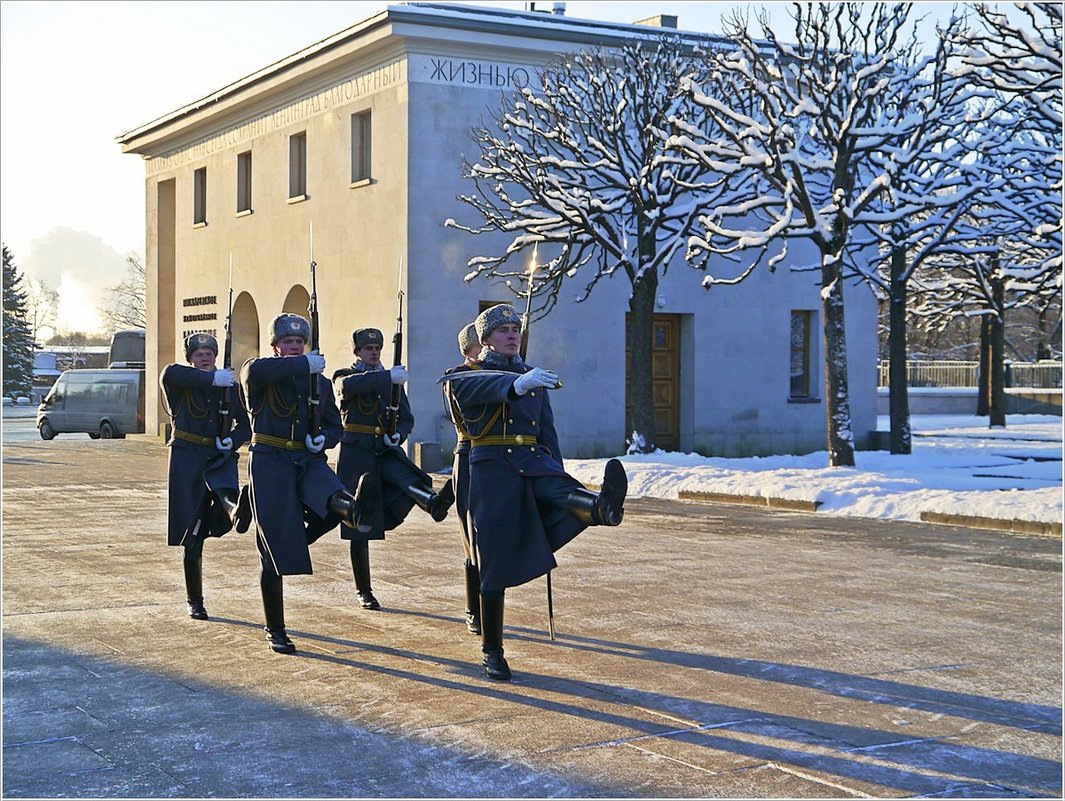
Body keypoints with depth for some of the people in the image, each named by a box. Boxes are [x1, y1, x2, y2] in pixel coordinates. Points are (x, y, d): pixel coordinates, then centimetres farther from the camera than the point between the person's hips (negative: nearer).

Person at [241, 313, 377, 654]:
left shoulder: (320, 382, 12)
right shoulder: (259, 377, -1)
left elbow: (335, 426, 18)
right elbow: (256, 370, -27)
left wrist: (323, 439, -6)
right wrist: (306, 364, -22)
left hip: (310, 462, 5)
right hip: (271, 464, -5)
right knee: (275, 552, -2)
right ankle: (275, 631, 8)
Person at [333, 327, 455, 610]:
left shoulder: (392, 380, 16)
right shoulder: (344, 376, 3)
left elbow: (407, 417, 14)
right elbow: (348, 385, -22)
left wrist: (398, 435, -9)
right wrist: (387, 376, -33)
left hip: (387, 451, 3)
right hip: (356, 455, -3)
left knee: (407, 478, -33)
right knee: (360, 527, 0)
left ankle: (435, 501, -65)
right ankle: (363, 591, 8)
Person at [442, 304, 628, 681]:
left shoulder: (532, 378, 22)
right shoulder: (466, 377, 6)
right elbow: (485, 387, -20)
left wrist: (556, 481, 14)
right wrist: (518, 384, -41)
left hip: (534, 463, 3)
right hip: (491, 469, -3)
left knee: (564, 492, -33)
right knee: (495, 566, -3)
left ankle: (602, 507, -68)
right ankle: (491, 652, 9)